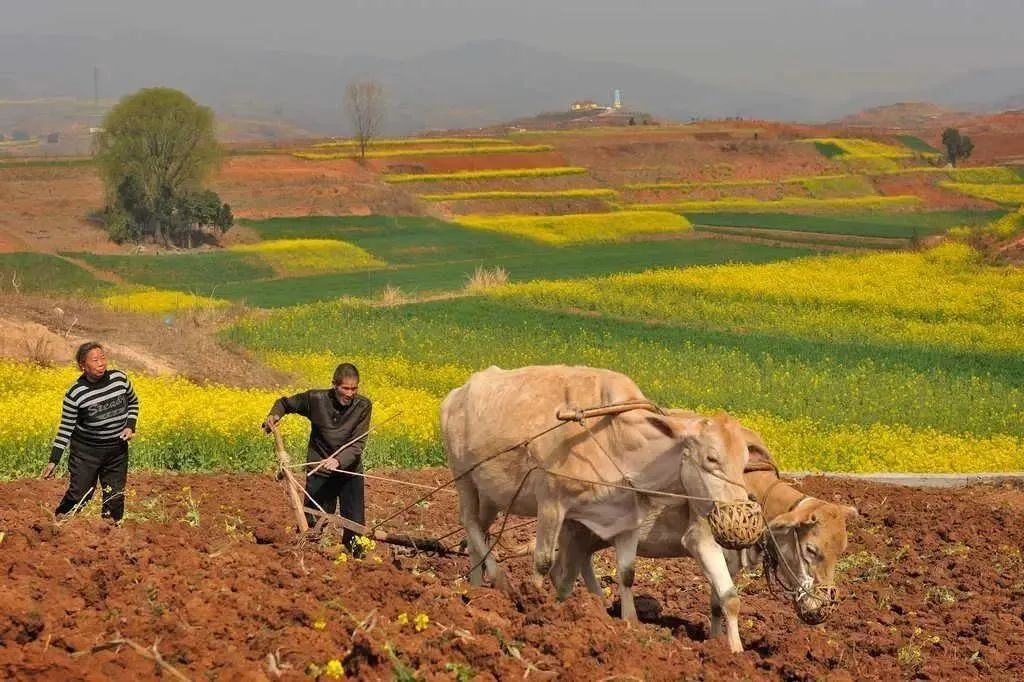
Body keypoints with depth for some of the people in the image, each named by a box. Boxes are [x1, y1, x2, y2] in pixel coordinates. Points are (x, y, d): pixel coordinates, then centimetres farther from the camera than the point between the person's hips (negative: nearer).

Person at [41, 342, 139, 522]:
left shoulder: (120, 378, -7)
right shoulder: (75, 393, -16)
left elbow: (133, 402, 12)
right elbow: (66, 428, -10)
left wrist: (130, 426, -4)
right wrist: (53, 461, -12)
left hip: (117, 450, 3)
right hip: (86, 451, -3)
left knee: (115, 497, 7)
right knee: (78, 495, -5)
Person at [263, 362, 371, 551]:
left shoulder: (363, 406, -11)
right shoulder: (316, 399, -10)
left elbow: (358, 444, -18)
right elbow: (285, 403, 8)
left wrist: (338, 461, -35)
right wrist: (274, 415, -14)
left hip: (350, 472, 0)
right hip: (320, 472, 0)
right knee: (311, 523, -1)